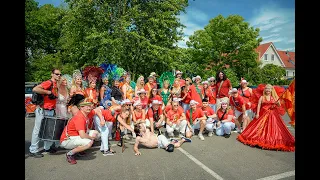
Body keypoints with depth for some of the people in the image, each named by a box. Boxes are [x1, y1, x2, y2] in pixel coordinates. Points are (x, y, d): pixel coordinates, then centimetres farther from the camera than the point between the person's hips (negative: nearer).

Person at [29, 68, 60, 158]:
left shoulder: (55, 85, 12)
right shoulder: (48, 83, -15)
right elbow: (35, 89, -28)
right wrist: (49, 92, -24)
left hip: (51, 111, 9)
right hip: (42, 110, -9)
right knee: (38, 130, 1)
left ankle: (47, 147, 30)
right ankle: (33, 150, 12)